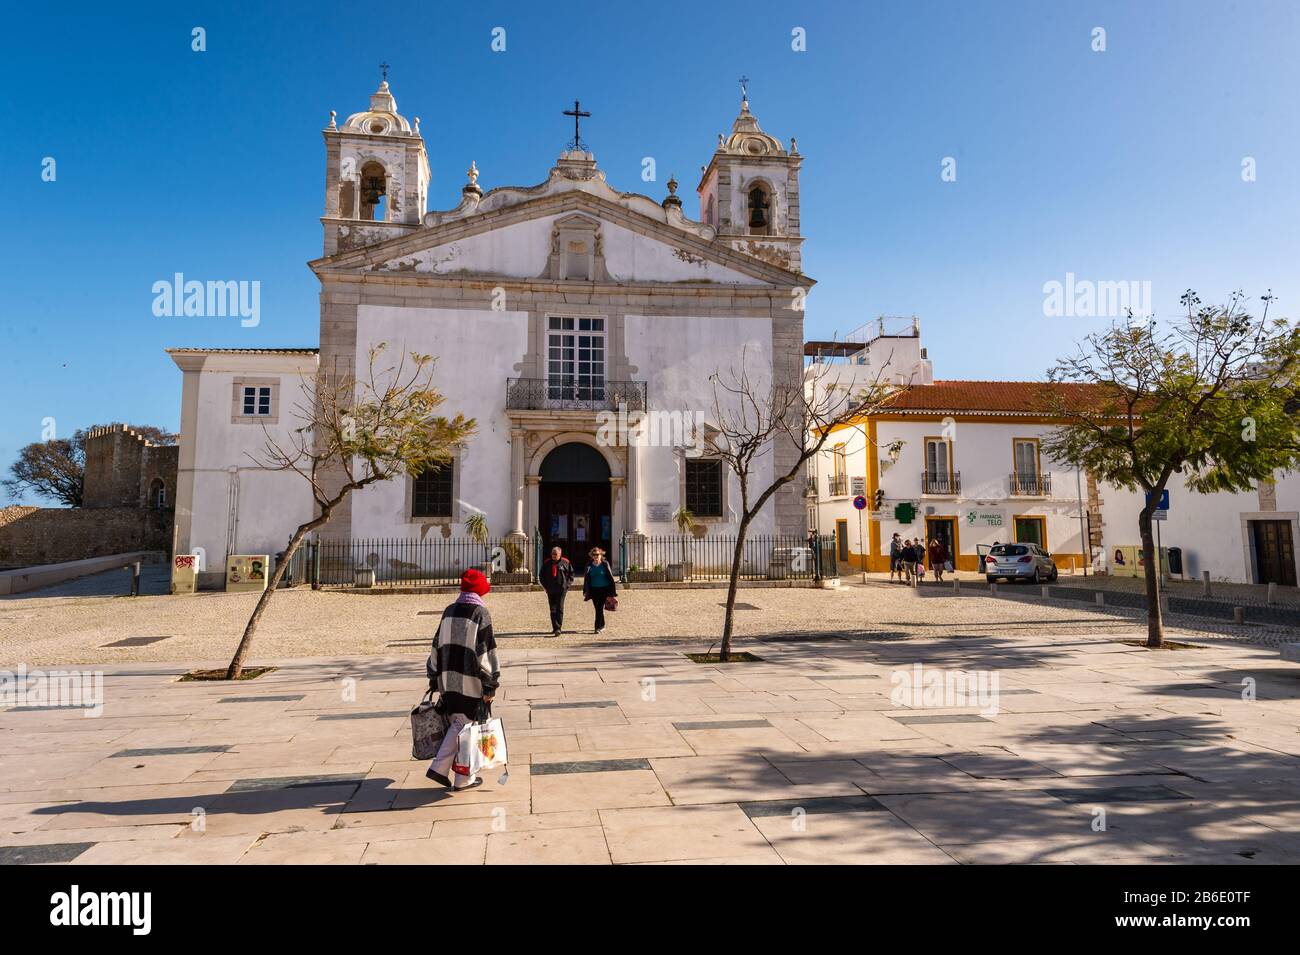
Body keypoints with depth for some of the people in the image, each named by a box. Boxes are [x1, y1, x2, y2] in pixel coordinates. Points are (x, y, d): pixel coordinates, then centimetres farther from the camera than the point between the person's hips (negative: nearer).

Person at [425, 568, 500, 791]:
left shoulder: (449, 611, 8)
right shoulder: (480, 613, -10)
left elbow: (437, 646, 12)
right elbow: (485, 651, -14)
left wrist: (435, 679, 19)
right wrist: (491, 685, -10)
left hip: (448, 680, 6)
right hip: (471, 682, -6)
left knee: (456, 725, 18)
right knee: (468, 728, 5)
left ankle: (439, 768, 11)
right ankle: (464, 779, 13)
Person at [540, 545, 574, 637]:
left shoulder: (565, 562, 0)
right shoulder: (546, 563, 7)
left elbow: (571, 574, 9)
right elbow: (541, 576, 16)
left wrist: (567, 584, -1)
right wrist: (545, 586, 6)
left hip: (561, 589, -3)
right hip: (550, 590, 3)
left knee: (559, 609, -8)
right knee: (553, 609, 5)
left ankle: (558, 628, -11)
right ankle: (555, 628, 13)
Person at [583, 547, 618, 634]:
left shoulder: (605, 565, -2)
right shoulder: (589, 566, 4)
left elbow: (610, 577, 2)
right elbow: (586, 579, 7)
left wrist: (613, 591, 0)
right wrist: (585, 591, 3)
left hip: (603, 589, -3)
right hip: (594, 590, 3)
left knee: (600, 608, -9)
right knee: (597, 608, 9)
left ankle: (598, 627, -8)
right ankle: (602, 626, 25)